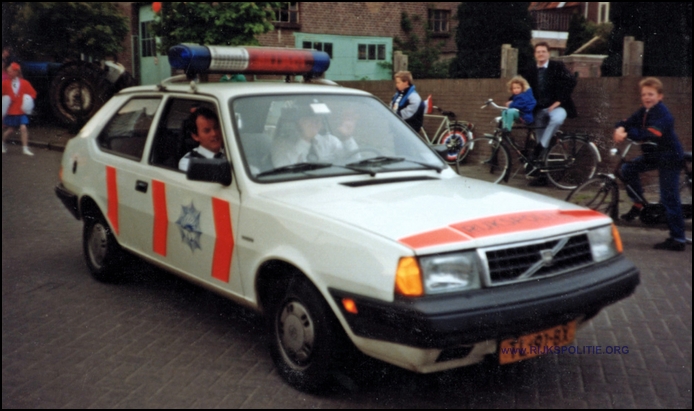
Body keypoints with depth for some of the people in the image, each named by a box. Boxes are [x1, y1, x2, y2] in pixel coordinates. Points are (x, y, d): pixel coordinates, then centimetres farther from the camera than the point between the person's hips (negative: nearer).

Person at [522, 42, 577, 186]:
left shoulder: (557, 66, -3)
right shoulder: (530, 71, 8)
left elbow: (571, 81, -11)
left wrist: (559, 100, -17)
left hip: (556, 106, -4)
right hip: (540, 109, 4)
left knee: (557, 119, -41)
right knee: (544, 146, 6)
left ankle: (540, 147, -29)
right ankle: (543, 175, 12)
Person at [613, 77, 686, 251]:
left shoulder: (662, 114, -21)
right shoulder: (644, 112, 5)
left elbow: (651, 135, -36)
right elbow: (627, 122, -3)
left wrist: (627, 134, -43)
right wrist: (619, 129, -27)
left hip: (670, 158, -8)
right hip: (653, 155, 9)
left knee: (670, 199, -8)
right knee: (628, 168, -2)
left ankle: (678, 239, -3)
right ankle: (638, 204, 14)